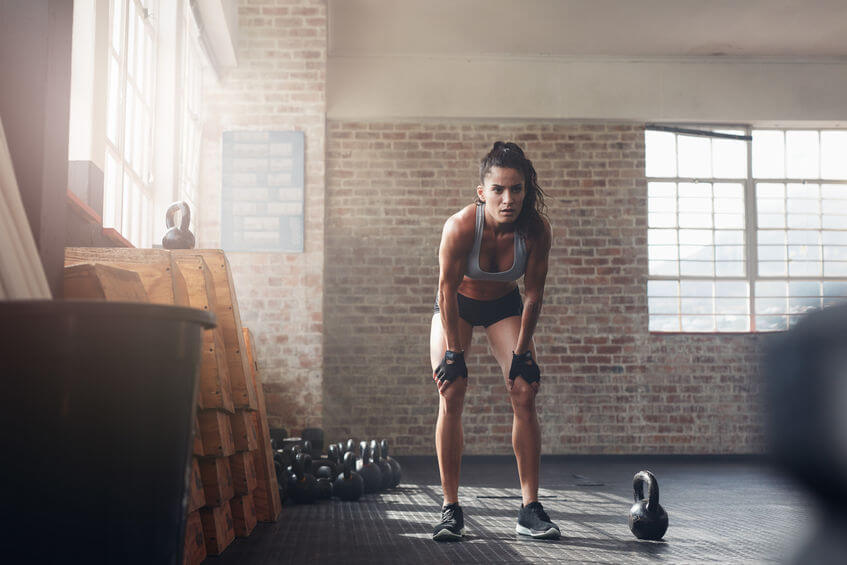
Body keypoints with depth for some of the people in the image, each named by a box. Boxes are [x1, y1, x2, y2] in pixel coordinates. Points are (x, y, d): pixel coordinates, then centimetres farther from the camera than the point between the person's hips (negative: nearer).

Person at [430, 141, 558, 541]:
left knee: (524, 394, -10)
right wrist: (454, 351, -19)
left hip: (504, 305, 2)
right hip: (457, 305, -2)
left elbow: (533, 294, -15)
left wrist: (521, 351, -13)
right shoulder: (460, 226, -34)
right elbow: (447, 289, -22)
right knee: (450, 397, -12)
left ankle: (530, 509, -4)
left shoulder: (536, 230, -27)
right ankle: (451, 510, -5)